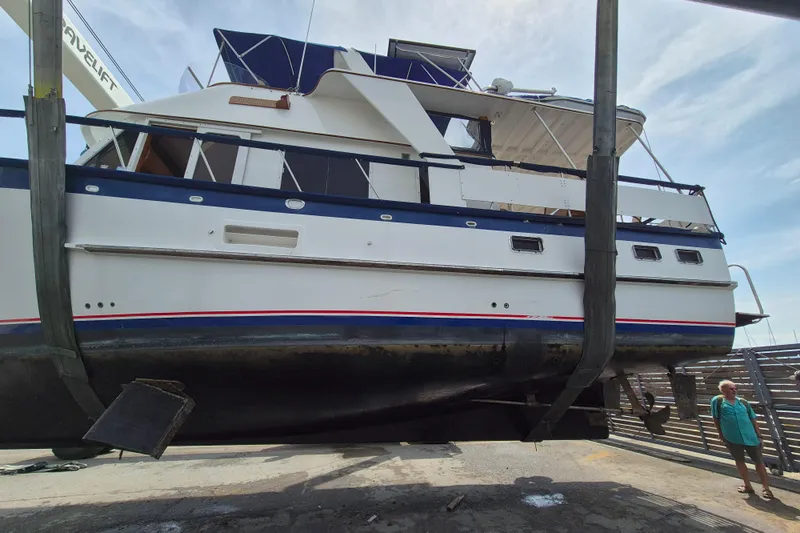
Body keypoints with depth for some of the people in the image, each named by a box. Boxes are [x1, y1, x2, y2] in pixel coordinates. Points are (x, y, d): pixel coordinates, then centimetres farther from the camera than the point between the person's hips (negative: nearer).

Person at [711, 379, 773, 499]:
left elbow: (753, 420, 8)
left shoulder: (743, 402, 3)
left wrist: (759, 436, 5)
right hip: (732, 438, -1)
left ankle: (766, 488, 19)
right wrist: (721, 435, 3)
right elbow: (716, 419, 0)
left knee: (759, 461, 6)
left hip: (750, 437, 2)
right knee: (739, 461, 13)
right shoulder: (717, 401, -6)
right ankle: (748, 486, 28)